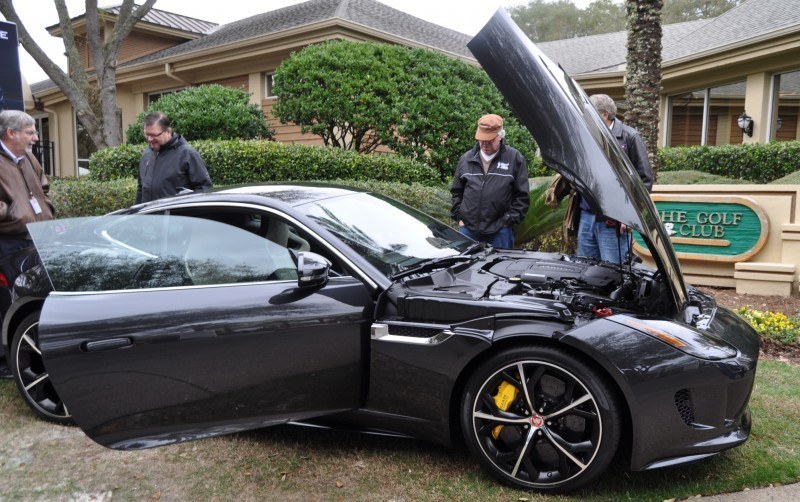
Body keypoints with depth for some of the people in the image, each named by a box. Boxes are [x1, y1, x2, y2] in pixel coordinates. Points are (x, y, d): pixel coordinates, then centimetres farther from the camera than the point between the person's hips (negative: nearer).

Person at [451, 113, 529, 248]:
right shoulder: (466, 159, 10)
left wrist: (508, 220, -8)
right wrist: (459, 217, 8)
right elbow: (456, 192, 17)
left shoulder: (515, 159, 0)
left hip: (499, 231, -3)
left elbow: (522, 196, -1)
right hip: (468, 228, 3)